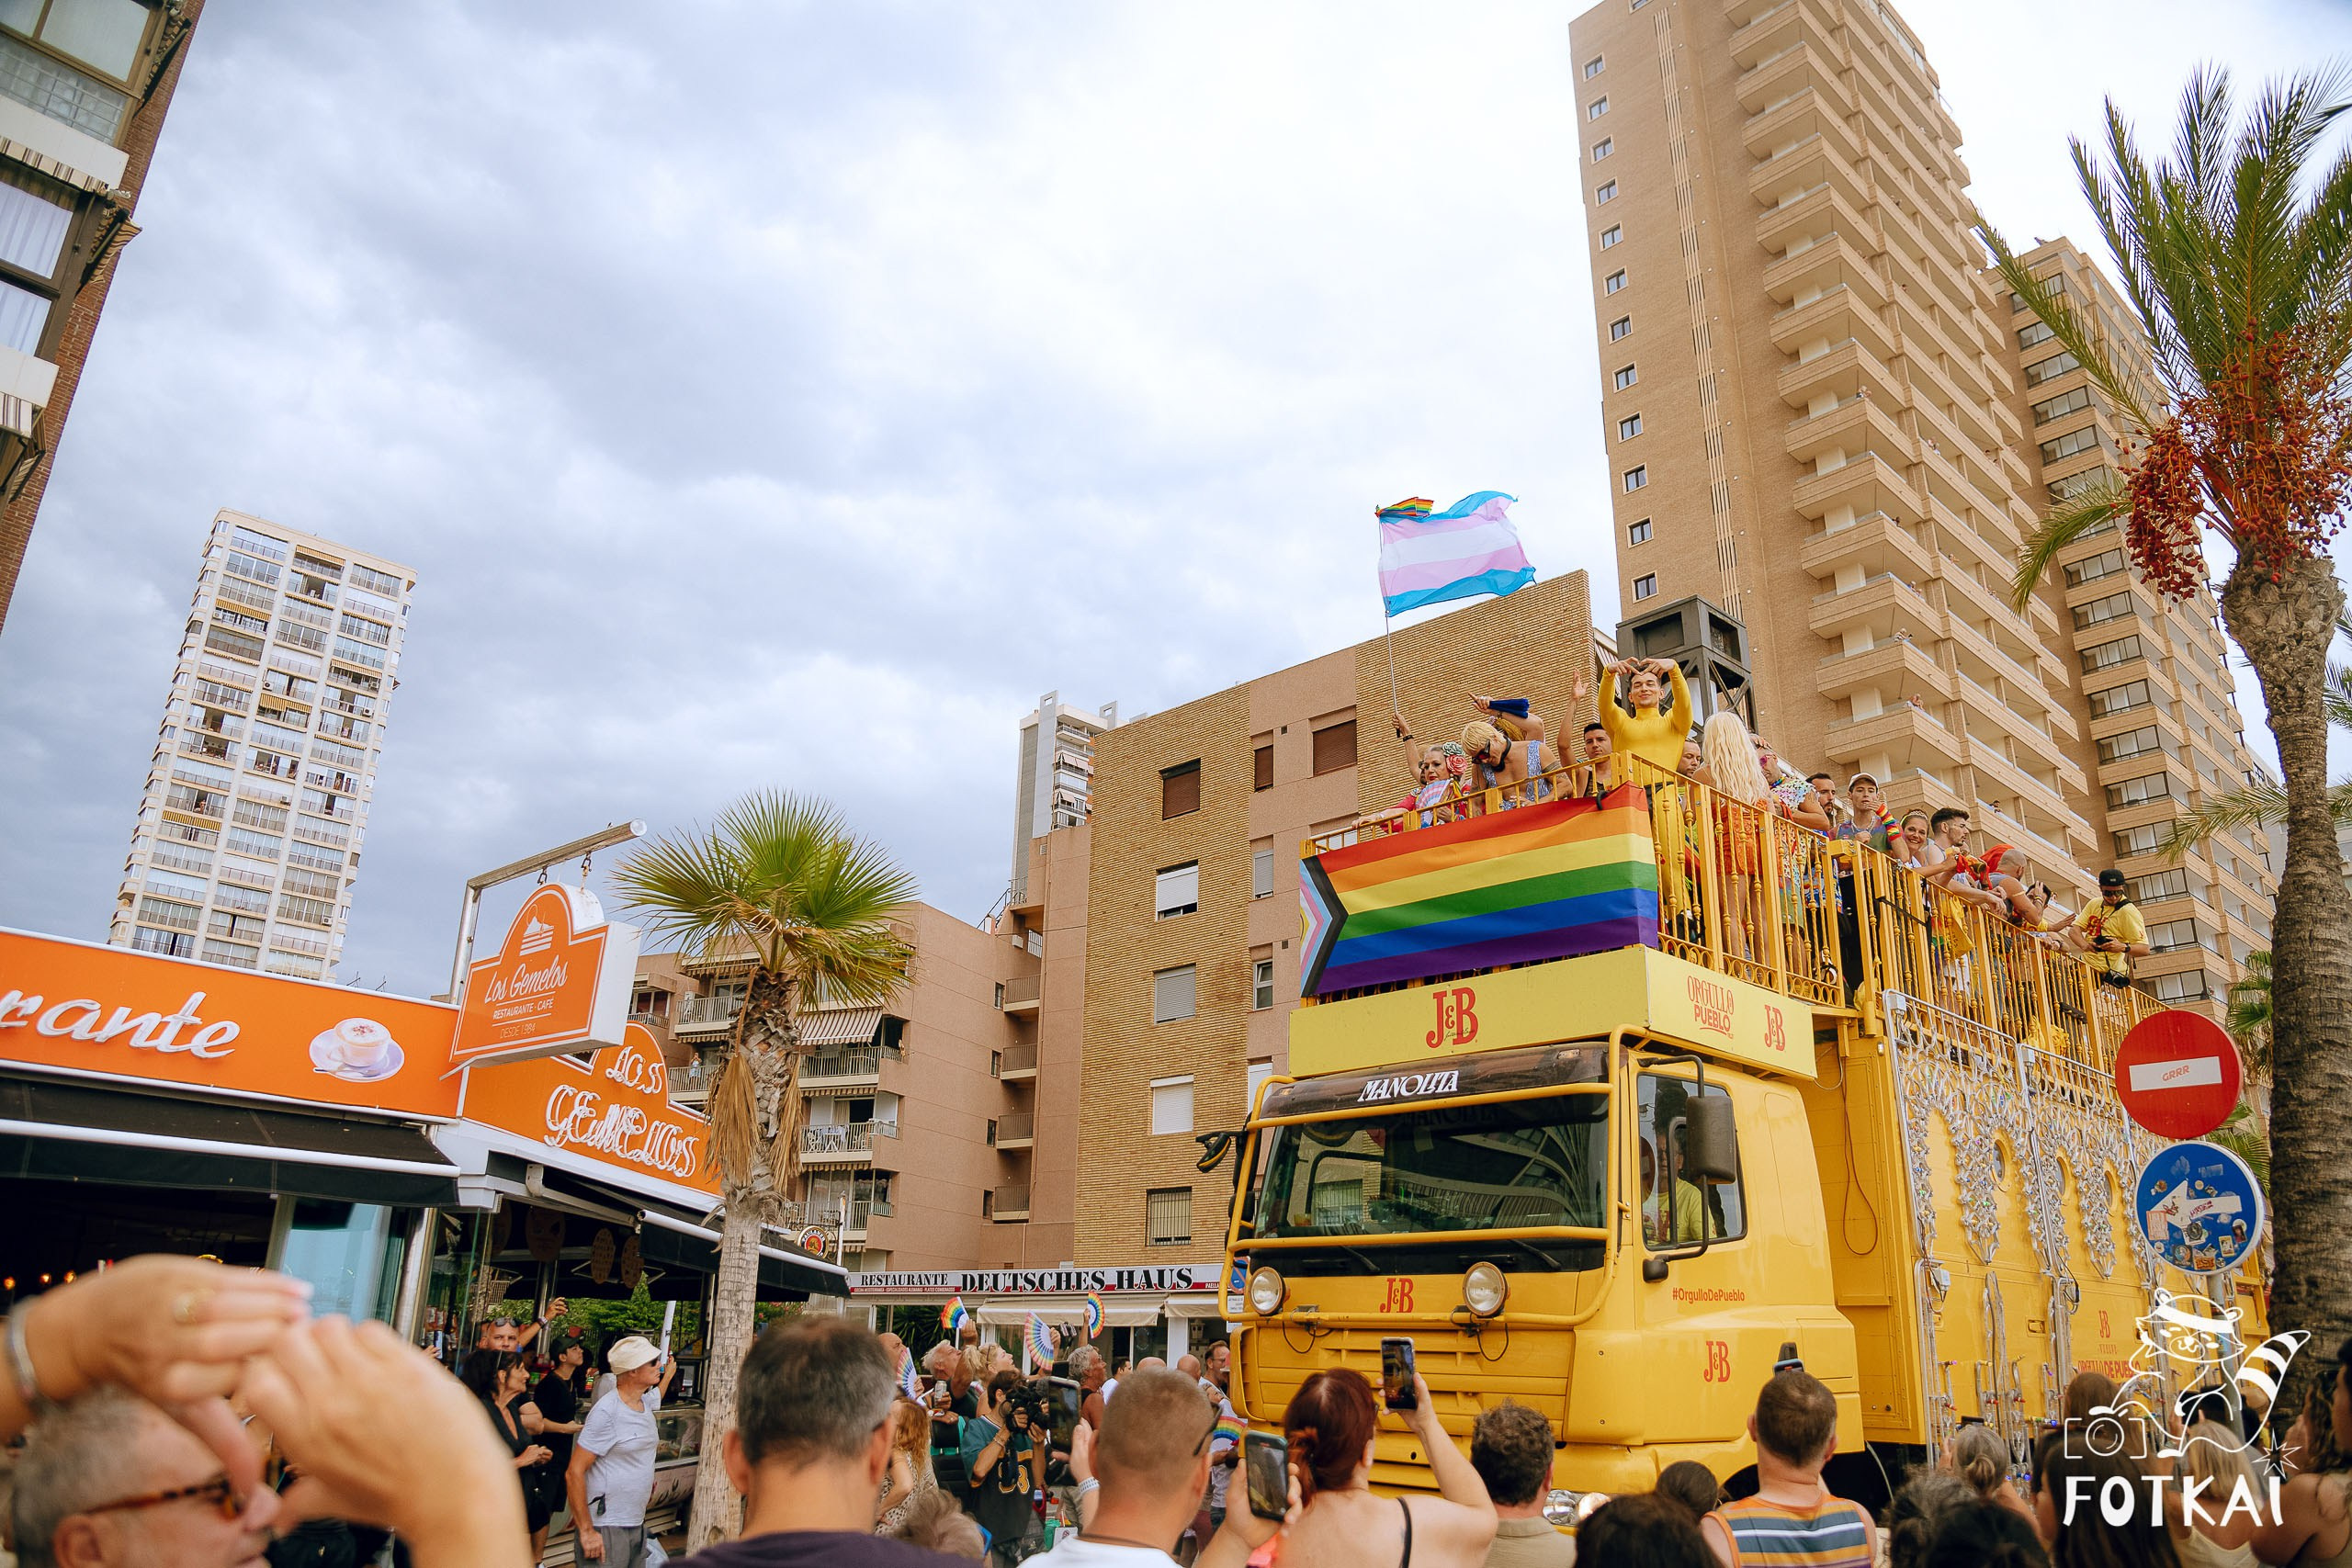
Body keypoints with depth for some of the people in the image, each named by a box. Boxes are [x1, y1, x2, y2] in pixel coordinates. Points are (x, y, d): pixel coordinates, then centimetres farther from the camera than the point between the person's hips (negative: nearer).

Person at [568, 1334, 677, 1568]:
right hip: (606, 1529, -8)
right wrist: (586, 1531, -19)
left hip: (637, 1524, 8)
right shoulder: (607, 1412, -17)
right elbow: (574, 1473, -18)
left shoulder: (646, 1402, 7)